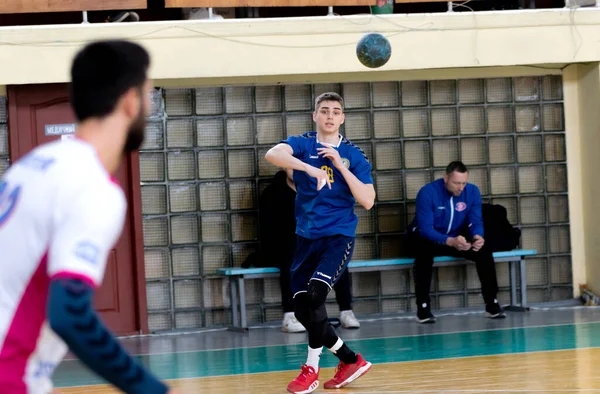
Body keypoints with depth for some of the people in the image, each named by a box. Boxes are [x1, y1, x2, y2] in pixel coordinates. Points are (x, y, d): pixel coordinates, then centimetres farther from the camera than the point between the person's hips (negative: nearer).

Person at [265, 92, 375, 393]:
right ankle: (351, 360, 19)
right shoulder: (302, 145, 1)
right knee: (302, 311, 1)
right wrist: (310, 168, -37)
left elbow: (367, 201, -9)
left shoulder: (353, 155, 1)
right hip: (307, 237, 3)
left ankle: (312, 368, -9)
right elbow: (272, 154, -22)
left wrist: (341, 166, -16)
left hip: (339, 236, -3)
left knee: (314, 293, -24)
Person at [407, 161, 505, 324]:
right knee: (425, 252, -38)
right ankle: (423, 306, -31)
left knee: (484, 250, -21)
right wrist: (450, 241, -47)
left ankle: (491, 304, -13)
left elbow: (476, 221, -12)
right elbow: (425, 228, -31)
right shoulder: (427, 193, -25)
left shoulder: (472, 191, -12)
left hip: (457, 238, 4)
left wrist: (477, 237, -37)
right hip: (427, 239, -4)